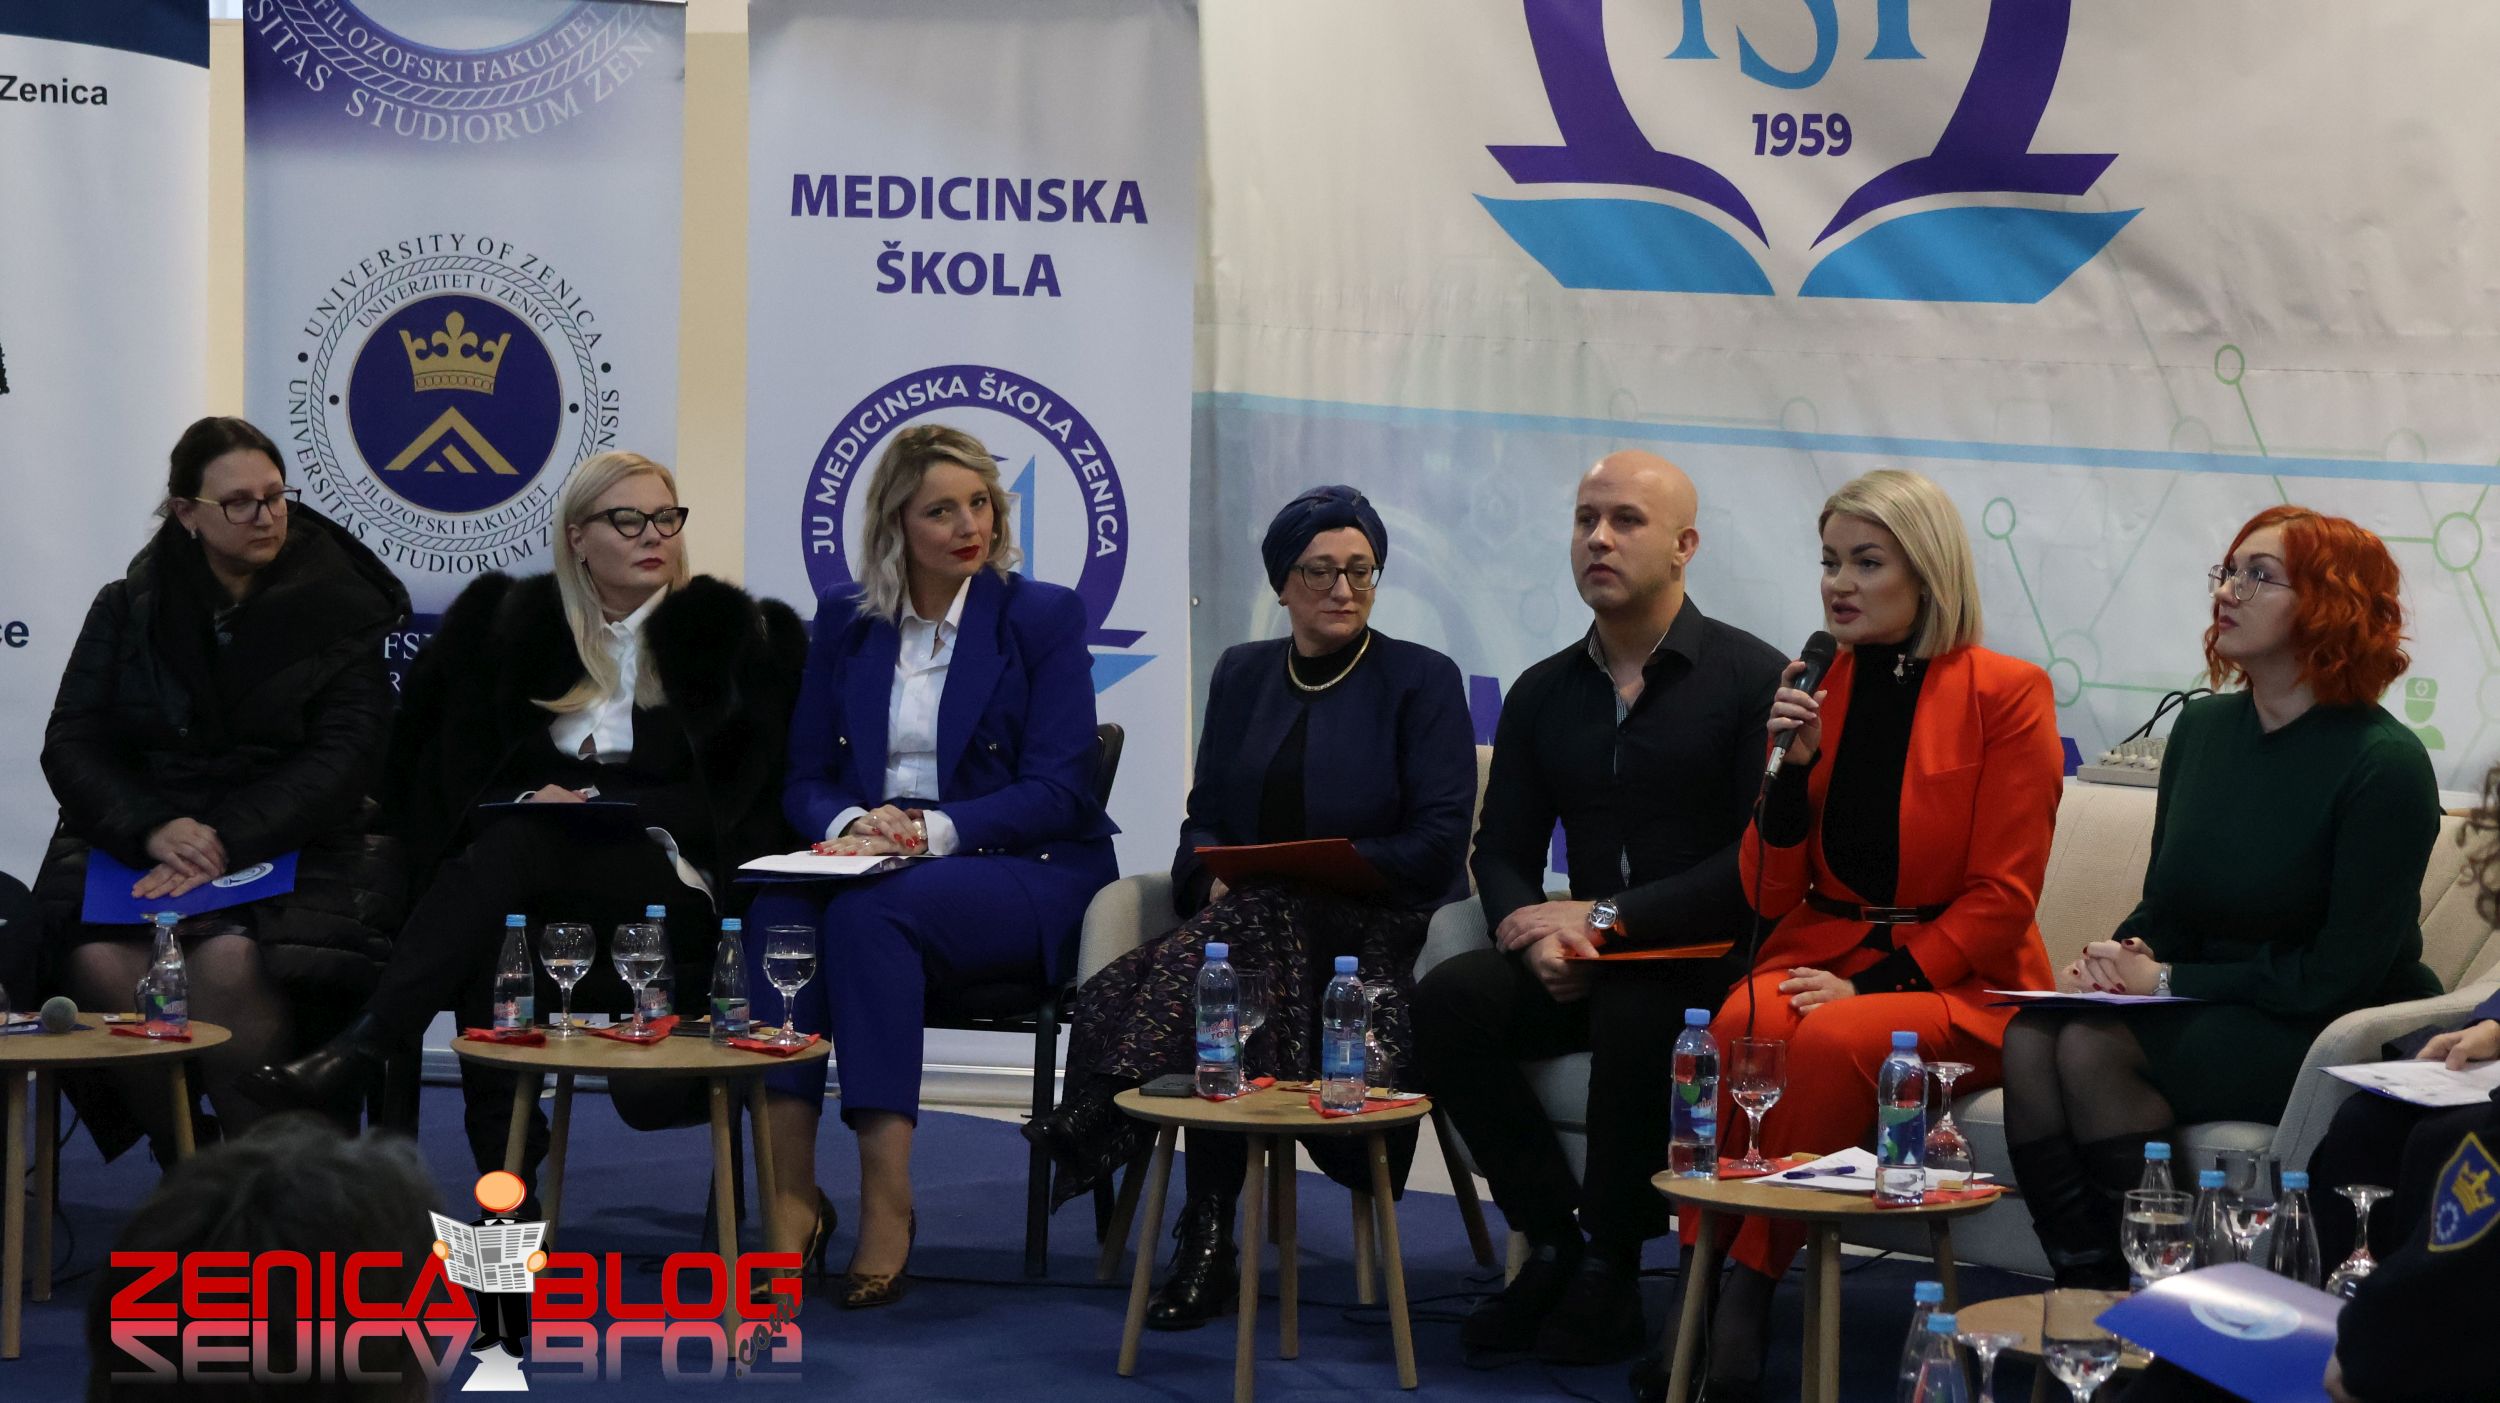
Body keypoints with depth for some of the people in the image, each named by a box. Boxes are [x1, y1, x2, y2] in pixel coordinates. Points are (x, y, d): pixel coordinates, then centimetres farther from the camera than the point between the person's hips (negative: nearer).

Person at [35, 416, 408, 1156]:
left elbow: (342, 756, -4)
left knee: (231, 959, -36)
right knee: (99, 960, -31)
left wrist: (228, 842, -18)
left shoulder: (342, 613, 5)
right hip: (134, 839, 2)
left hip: (291, 843, -2)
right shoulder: (129, 608, 12)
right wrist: (154, 829, -15)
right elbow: (72, 743, 5)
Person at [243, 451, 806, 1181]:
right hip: (534, 867, 3)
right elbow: (467, 766, 12)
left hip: (670, 880, -3)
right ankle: (503, 1175, -42)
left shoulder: (730, 634, 10)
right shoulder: (520, 622, 18)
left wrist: (596, 804, -12)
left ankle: (358, 1050, -46)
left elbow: (726, 799, 1)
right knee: (483, 935, -35)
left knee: (510, 849, -35)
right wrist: (522, 805, -11)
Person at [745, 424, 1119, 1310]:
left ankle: (887, 1204, -37)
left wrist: (935, 831, -20)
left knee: (869, 913, -35)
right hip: (875, 865, 3)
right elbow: (805, 778, 11)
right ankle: (788, 1198, -36)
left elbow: (1059, 790, -7)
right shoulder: (845, 622, 12)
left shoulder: (1042, 617, 1)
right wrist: (853, 823, -14)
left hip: (1023, 878, -3)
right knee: (780, 908, -32)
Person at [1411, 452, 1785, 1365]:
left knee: (1635, 1006, -37)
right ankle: (1553, 1246, -14)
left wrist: (1609, 916, -16)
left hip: (1713, 958, -5)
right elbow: (1503, 852, 12)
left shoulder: (1751, 676, -5)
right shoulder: (1543, 693, 14)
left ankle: (1610, 1273, -22)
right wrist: (1537, 936, -12)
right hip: (1588, 968, 5)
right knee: (1450, 997, -22)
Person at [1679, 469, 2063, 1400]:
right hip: (1821, 957, 4)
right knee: (1742, 1030, -31)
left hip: (1960, 984, -3)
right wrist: (1792, 764, -5)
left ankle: (1751, 1281, -25)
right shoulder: (1815, 689, 11)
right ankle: (1702, 1282, -27)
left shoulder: (2005, 694, -3)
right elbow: (1774, 894, 10)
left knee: (1835, 1041, -35)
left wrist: (1875, 983, -14)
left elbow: (2002, 896, -6)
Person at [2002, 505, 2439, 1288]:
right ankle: (2085, 1288, -22)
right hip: (2212, 1014, 7)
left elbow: (2341, 975, -15)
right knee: (2032, 1035, -22)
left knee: (2095, 1045, -29)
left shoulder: (2384, 764, -12)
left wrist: (2170, 982, -15)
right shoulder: (2203, 727, 10)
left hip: (2332, 1042, -7)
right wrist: (2121, 957, -6)